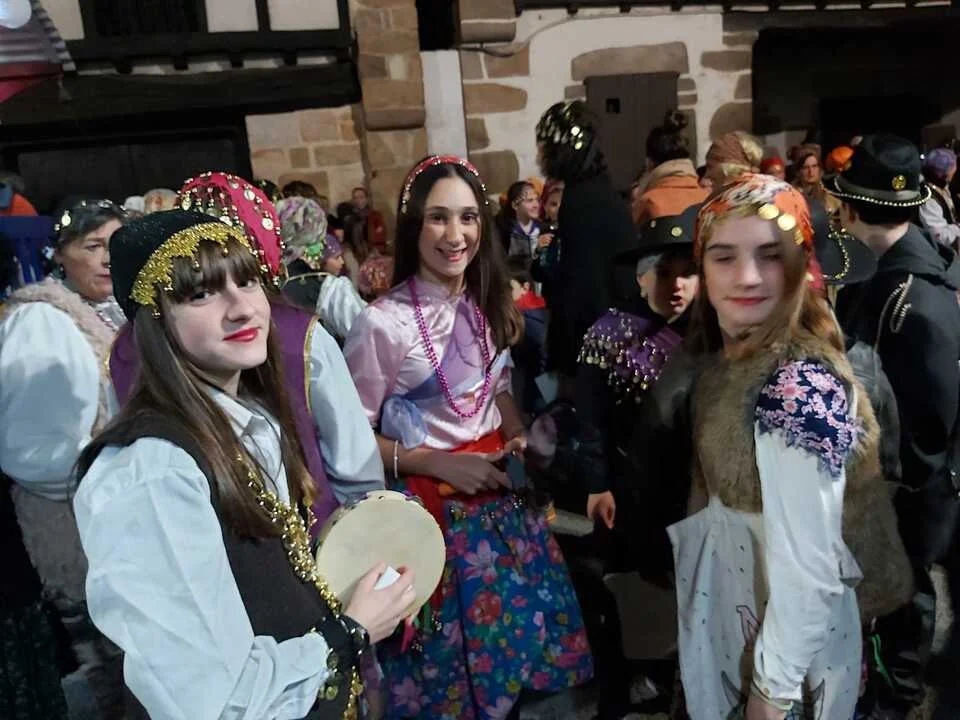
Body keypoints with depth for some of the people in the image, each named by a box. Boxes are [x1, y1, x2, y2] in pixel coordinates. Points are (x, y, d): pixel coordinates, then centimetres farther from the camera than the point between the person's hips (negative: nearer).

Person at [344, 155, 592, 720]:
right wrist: (442, 463, -19)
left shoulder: (489, 305, 2)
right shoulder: (383, 321, -18)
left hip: (498, 489, 6)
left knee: (517, 624, 18)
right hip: (432, 502, -5)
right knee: (451, 655, 10)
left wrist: (518, 440, -4)